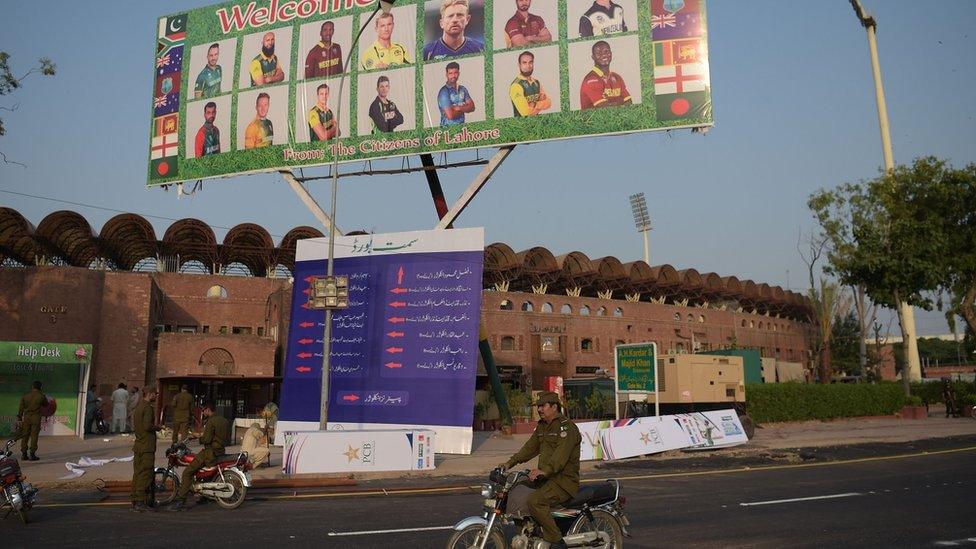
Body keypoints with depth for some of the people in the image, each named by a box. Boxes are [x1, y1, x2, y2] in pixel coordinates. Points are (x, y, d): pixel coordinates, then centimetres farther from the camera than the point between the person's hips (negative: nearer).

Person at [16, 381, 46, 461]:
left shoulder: (25, 395, 4)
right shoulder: (41, 396, -4)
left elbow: (21, 408, 4)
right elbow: (46, 405, 12)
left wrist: (19, 418, 8)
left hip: (26, 417, 3)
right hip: (36, 417, -3)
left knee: (25, 436, 9)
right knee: (34, 436, 1)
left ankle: (23, 454, 12)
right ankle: (32, 454, 1)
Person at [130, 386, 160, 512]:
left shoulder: (138, 406, 15)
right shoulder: (148, 408, -14)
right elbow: (147, 426, -24)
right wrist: (157, 427, -5)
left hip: (138, 444, 10)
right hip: (147, 446, -10)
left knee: (137, 473, 13)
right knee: (146, 474, -6)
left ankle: (134, 501, 17)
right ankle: (140, 502, -7)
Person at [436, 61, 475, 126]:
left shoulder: (463, 89, 8)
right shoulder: (444, 92, -11)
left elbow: (472, 107, 3)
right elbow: (450, 115, -18)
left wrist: (459, 108, -13)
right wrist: (464, 109, -3)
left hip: (462, 126, 5)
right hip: (448, 127, -5)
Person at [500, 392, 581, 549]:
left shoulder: (567, 427, -14)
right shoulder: (542, 426, 16)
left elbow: (561, 455, -27)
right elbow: (531, 447, 16)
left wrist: (543, 471, -40)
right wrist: (510, 463, 5)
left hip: (564, 479, -10)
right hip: (546, 477, 10)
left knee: (534, 501, -29)